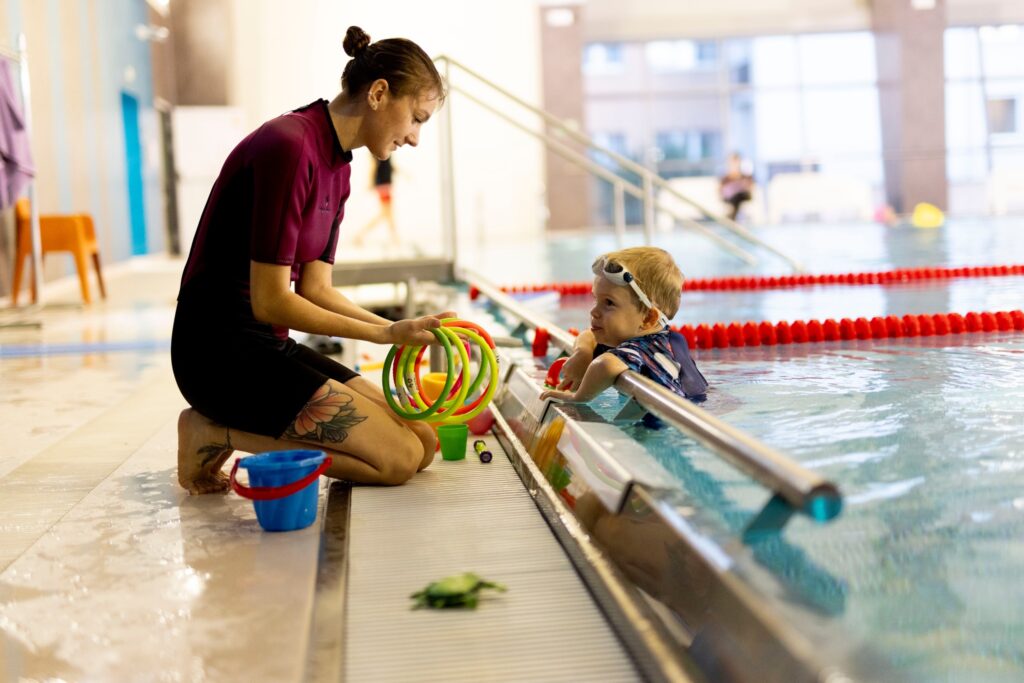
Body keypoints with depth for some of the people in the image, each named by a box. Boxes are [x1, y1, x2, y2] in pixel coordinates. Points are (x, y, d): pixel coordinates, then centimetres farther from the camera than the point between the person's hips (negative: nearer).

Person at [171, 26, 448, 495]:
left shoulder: (337, 167, 12)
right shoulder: (290, 146, -18)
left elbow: (315, 289, 10)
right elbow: (271, 302, -19)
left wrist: (405, 331, -1)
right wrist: (386, 333, -12)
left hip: (267, 348, 10)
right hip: (222, 350, -10)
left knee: (422, 443, 3)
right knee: (398, 457, -14)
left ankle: (222, 427, 6)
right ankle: (216, 432, -4)